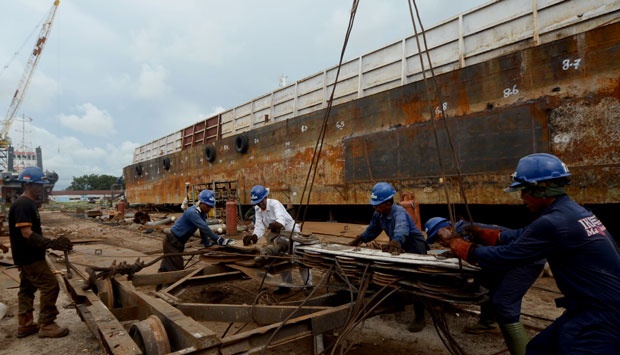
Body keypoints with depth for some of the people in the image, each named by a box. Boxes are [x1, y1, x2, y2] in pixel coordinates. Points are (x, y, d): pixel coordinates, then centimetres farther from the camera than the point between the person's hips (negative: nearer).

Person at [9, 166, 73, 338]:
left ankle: (25, 325, 26)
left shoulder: (28, 203, 12)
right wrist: (52, 244, -30)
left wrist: (51, 243, 14)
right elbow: (27, 233, -27)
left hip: (28, 256, 11)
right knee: (50, 286, -7)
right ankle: (46, 325, 2)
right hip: (29, 257, -11)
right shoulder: (23, 205, -20)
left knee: (27, 289, 16)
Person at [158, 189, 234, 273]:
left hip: (178, 242, 9)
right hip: (172, 242, -9)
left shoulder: (202, 213, -1)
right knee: (177, 270, -6)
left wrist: (208, 243, 0)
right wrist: (219, 240, -37)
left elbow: (203, 229, 4)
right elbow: (204, 228, -37)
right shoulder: (192, 212, -29)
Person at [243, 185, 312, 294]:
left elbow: (281, 220, -46)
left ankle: (308, 286, 11)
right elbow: (259, 228, -16)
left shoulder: (274, 204, -27)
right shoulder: (257, 209, -8)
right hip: (277, 236, 6)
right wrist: (252, 237, -36)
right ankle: (286, 285, 27)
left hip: (291, 232, -6)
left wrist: (275, 225, -68)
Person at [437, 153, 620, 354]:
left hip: (603, 316, -9)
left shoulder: (554, 223, -25)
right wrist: (480, 232, 15)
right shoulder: (570, 210, 4)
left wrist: (454, 243, -7)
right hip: (599, 307, 9)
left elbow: (503, 257, -18)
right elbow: (523, 236, 13)